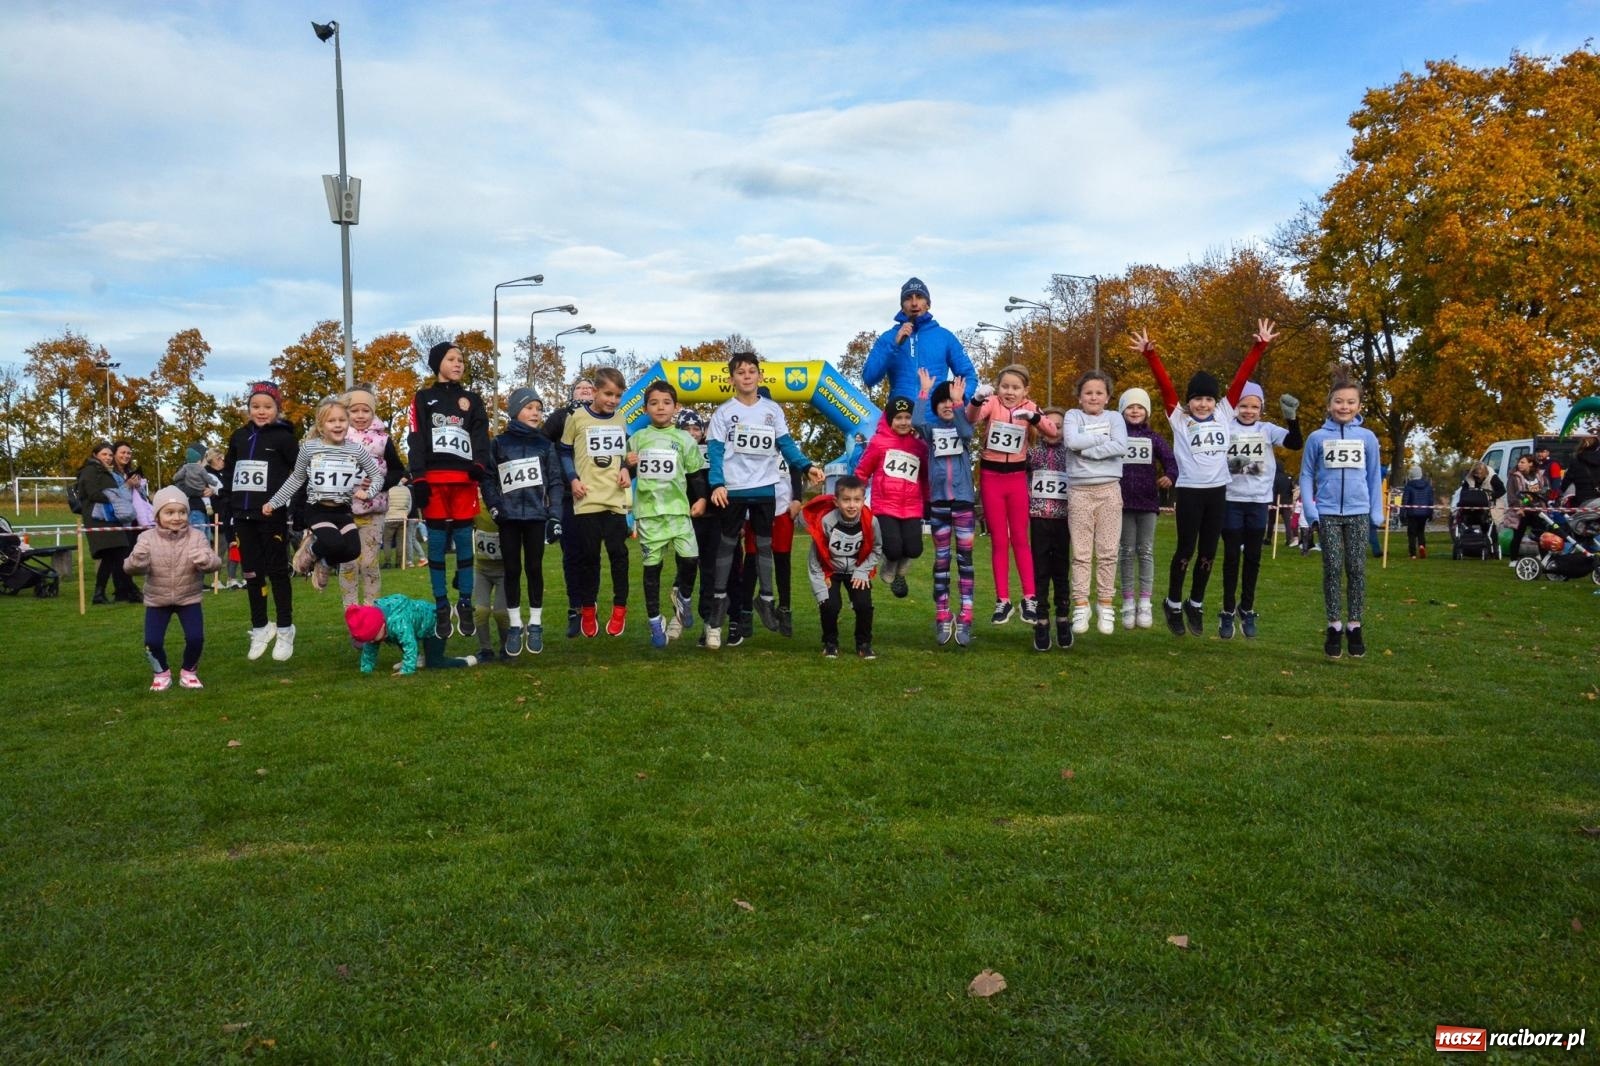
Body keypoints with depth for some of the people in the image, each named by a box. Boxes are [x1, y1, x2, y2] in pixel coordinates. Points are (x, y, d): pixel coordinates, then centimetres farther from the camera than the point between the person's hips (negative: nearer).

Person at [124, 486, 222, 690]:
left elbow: (215, 564, -22)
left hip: (189, 598, 0)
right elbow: (130, 567, -20)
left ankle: (188, 671, 17)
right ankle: (161, 673, 21)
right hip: (157, 600, 0)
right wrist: (137, 560, -43)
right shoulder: (147, 538, -12)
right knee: (152, 641, -8)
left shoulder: (197, 537, -13)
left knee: (196, 637, -11)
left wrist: (206, 561, -45)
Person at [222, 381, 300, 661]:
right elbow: (229, 470, 20)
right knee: (252, 573, 11)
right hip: (243, 515, 5)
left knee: (277, 571, 1)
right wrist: (233, 496, 7)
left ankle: (284, 630, 10)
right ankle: (260, 628, 22)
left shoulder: (283, 437, -6)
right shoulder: (239, 436, 10)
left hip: (272, 515, -5)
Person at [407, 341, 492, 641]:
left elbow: (481, 436, 4)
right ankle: (441, 607, 7)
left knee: (464, 542, 2)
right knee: (437, 543, 1)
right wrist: (418, 480, -9)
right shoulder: (423, 398, 10)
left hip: (464, 481, 1)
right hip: (433, 481, -1)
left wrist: (479, 464, -16)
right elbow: (415, 441, 2)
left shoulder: (473, 400, 15)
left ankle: (465, 604, 9)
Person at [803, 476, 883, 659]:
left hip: (856, 571, 2)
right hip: (829, 571, -1)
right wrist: (821, 592, -19)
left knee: (864, 605, -16)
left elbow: (877, 550, -2)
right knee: (830, 605, -20)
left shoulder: (870, 521, -22)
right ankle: (830, 643, 8)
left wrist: (862, 571, -14)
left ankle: (864, 643, 10)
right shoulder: (825, 521, -27)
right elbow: (814, 560, -17)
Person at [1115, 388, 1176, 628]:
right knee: (1126, 552, 4)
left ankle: (1145, 604, 10)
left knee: (1146, 552, 5)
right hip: (1122, 501, -1)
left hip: (1148, 501, 1)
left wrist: (1170, 476, -24)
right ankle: (1128, 604, 10)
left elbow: (1170, 460, -3)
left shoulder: (1154, 438, 6)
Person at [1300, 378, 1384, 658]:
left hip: (1358, 513, 1)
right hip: (1328, 513, -1)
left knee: (1357, 570, 3)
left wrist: (1377, 514, 5)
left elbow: (1375, 477, 9)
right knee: (1332, 569, 0)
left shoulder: (1368, 437, 4)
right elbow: (1306, 475, 4)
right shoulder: (1317, 437, 1)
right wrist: (1310, 511, -5)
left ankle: (1354, 626, 12)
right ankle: (1334, 626, 7)